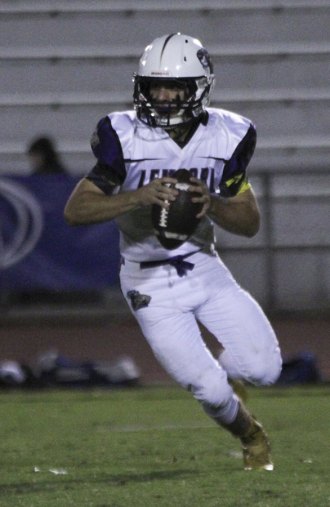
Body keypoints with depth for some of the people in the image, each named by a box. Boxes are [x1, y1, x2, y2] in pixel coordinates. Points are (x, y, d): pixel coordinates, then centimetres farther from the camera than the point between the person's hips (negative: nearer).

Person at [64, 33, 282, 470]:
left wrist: (212, 205, -24)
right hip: (152, 283, -3)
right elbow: (75, 210, -19)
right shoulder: (124, 137, -17)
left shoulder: (227, 137, -8)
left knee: (264, 368, -9)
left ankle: (219, 368, 27)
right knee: (211, 392, -7)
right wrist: (140, 197, -33)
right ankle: (250, 436, 28)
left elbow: (251, 223, -3)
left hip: (205, 267, 3)